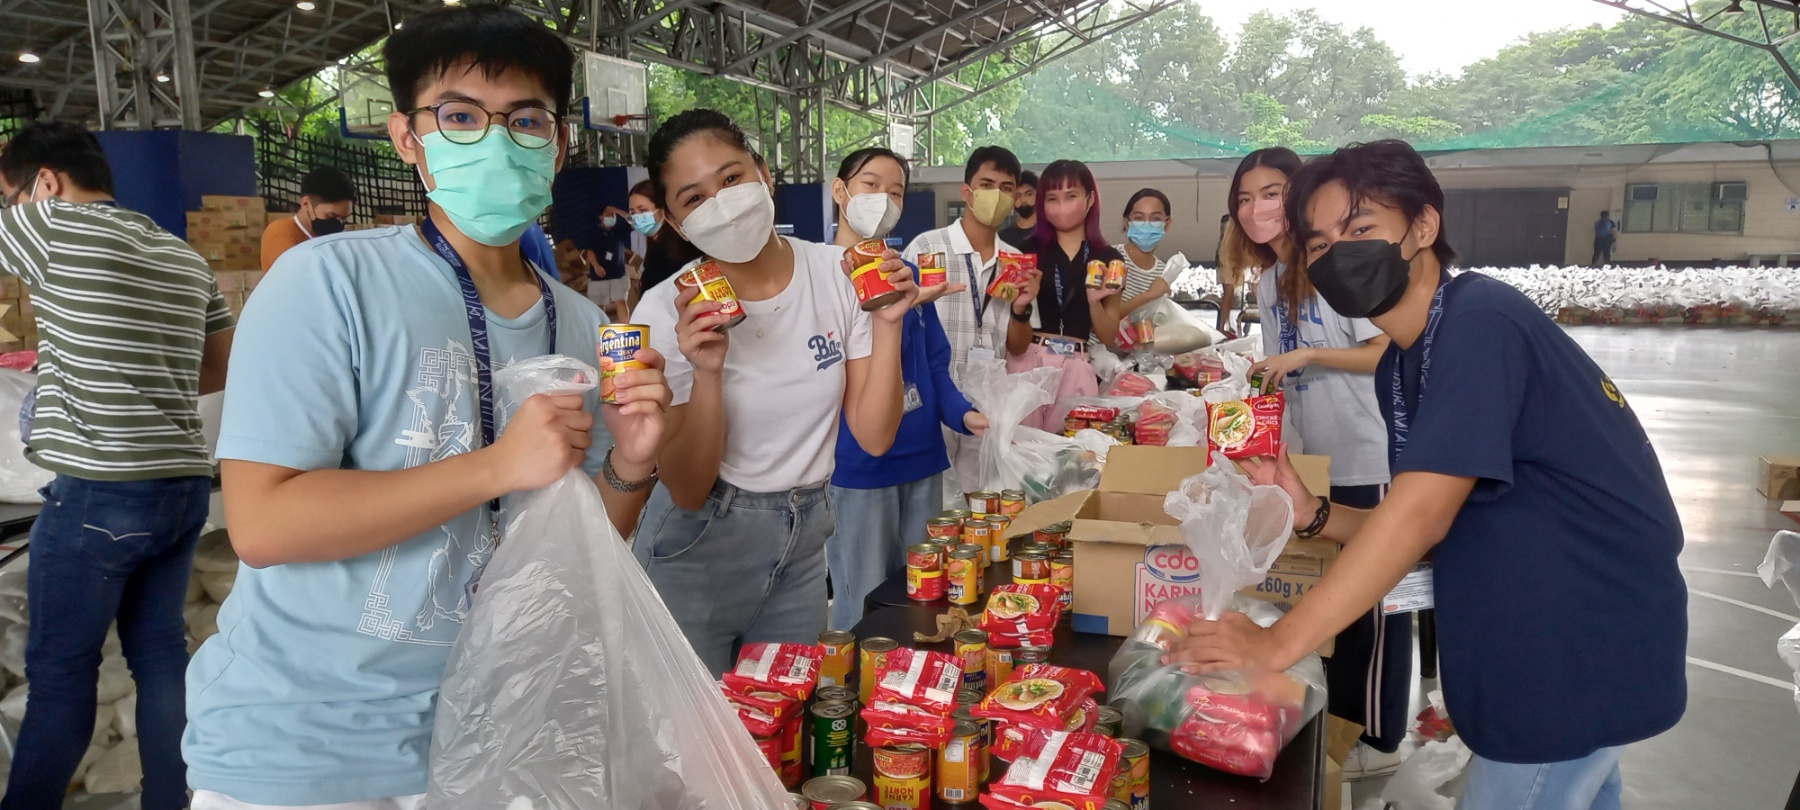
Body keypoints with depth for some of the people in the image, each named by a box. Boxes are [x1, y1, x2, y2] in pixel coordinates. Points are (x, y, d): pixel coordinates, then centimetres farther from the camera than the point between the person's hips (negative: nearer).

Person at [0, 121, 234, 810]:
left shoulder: (55, 228, -7)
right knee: (161, 653, 13)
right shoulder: (186, 258, 13)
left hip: (99, 493, -7)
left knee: (60, 670, 5)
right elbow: (225, 367, 20)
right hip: (183, 486, 7)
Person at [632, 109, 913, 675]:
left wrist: (888, 325, -20)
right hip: (699, 553, -3)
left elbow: (874, 436, -9)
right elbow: (688, 491, -17)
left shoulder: (839, 274, -9)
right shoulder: (667, 313, -16)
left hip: (805, 542, 3)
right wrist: (707, 373, -30)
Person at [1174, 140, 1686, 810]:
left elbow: (1422, 514, -31)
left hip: (1586, 651, -9)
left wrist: (1277, 643, -30)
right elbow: (1431, 534, 7)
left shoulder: (1481, 323, -23)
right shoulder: (1398, 370, 5)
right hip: (1537, 645, 9)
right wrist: (1313, 516, -10)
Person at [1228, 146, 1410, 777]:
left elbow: (1392, 351, -20)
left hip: (1369, 464, -8)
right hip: (1315, 464, 8)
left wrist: (1308, 355, -22)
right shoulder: (1269, 280, 9)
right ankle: (1338, 717, 32)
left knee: (1374, 599, 5)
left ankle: (1378, 740, 19)